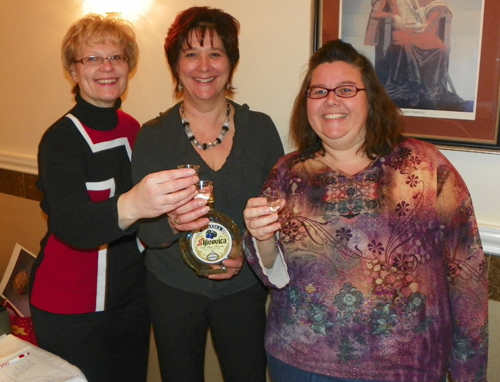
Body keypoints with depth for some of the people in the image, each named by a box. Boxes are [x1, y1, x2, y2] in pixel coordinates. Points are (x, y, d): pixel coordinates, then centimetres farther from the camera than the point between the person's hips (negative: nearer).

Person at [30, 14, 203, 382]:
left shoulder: (133, 129, 3)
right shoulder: (61, 138, -15)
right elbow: (71, 225, -32)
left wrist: (171, 206, -5)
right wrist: (130, 206, -50)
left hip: (132, 298, 6)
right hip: (70, 310, -5)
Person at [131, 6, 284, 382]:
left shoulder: (260, 128, -4)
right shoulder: (153, 136, -7)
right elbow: (146, 231, -7)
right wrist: (173, 225, -29)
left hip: (243, 285, 1)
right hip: (173, 287, 0)